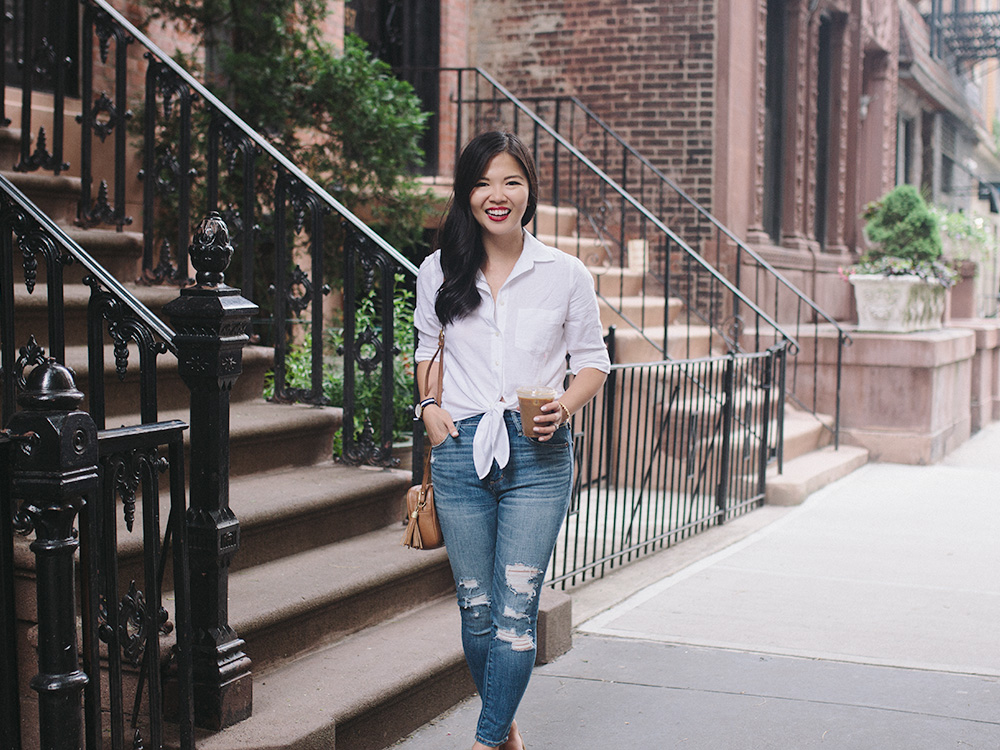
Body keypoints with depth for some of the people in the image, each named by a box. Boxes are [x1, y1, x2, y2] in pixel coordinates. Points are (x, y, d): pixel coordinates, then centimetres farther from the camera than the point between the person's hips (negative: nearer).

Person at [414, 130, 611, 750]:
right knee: (475, 608, 8)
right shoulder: (439, 273, 6)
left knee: (516, 610, -7)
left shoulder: (567, 275, 1)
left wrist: (564, 406, -11)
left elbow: (592, 361, 8)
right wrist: (430, 404, 4)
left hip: (539, 454, -2)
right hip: (461, 447, 2)